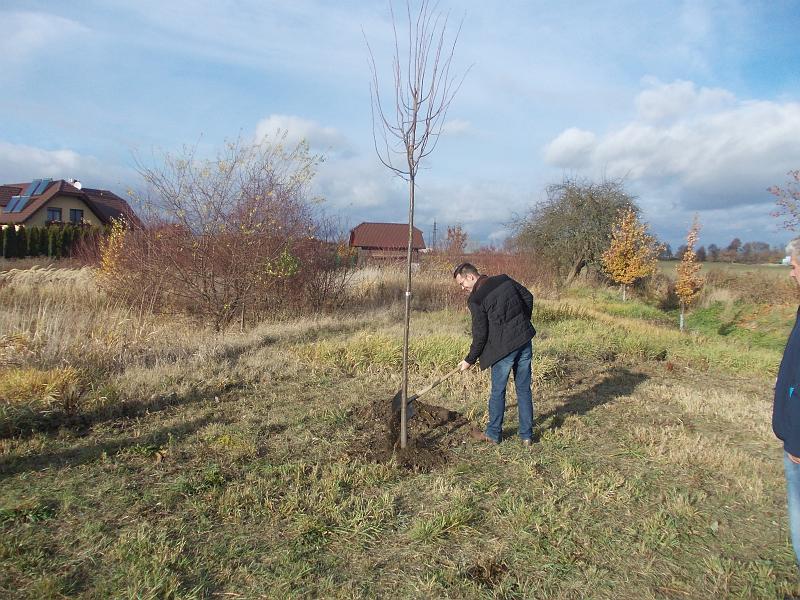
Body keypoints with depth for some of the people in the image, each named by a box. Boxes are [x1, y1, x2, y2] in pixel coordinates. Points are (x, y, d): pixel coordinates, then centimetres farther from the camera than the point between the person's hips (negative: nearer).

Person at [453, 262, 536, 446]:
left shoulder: (475, 299, -12)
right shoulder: (505, 280, 5)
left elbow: (480, 334, -10)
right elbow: (528, 297, 14)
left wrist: (470, 360, 1)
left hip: (503, 348, -6)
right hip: (525, 341, 6)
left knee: (498, 392, 10)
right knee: (524, 390, 13)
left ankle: (493, 434, 24)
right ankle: (527, 435, 21)